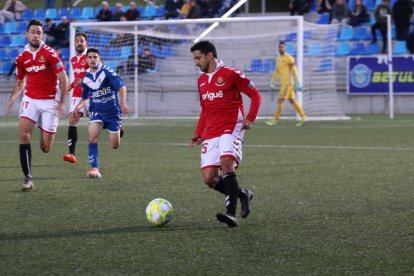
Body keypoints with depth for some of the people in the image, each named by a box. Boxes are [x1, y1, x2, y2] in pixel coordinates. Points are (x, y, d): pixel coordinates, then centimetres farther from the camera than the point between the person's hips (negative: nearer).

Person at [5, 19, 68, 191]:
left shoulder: (49, 53, -9)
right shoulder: (22, 58, 5)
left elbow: (63, 78, -8)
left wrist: (61, 102, -15)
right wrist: (12, 98, 0)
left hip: (50, 101, -3)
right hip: (30, 100, 3)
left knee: (45, 148, -1)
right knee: (23, 133, -20)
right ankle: (28, 177, -15)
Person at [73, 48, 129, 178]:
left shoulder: (107, 72, -12)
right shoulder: (86, 78, 5)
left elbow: (121, 86, -18)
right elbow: (85, 97, 20)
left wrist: (123, 103, -31)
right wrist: (79, 107, 1)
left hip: (112, 111, -3)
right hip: (97, 111, 3)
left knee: (114, 146, 2)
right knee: (92, 138, -22)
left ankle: (119, 130, 39)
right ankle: (95, 169, -17)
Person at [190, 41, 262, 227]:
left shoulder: (231, 74, -3)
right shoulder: (202, 80, 19)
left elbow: (255, 96, -1)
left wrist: (250, 119, -15)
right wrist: (198, 134, 18)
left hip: (231, 129, -7)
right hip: (210, 134, 7)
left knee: (226, 163, -29)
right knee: (209, 179, -5)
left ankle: (231, 215, -33)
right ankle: (243, 195, 18)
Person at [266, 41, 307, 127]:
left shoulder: (289, 58, -11)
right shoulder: (278, 59, 15)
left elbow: (295, 71, -13)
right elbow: (276, 71, 22)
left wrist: (298, 83, -17)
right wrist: (272, 83, 19)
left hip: (288, 83, -9)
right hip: (283, 83, 9)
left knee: (280, 101, -8)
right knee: (292, 101, 10)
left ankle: (275, 120, -4)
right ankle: (303, 117, 15)